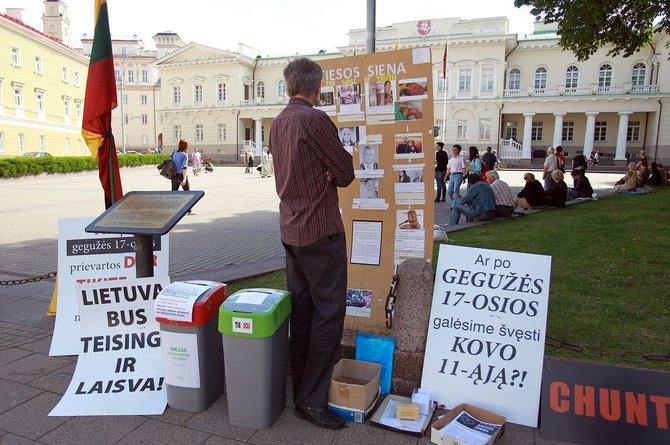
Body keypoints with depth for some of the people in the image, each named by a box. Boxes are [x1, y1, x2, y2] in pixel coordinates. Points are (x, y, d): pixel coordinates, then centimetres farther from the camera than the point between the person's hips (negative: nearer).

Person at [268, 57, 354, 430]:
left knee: (301, 308, 14)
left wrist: (323, 177, 0)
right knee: (329, 311, -1)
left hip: (291, 228, 9)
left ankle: (300, 387, 25)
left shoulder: (278, 123, 11)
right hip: (321, 229, -9)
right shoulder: (314, 119, -15)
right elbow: (345, 173, -11)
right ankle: (312, 400, 5)